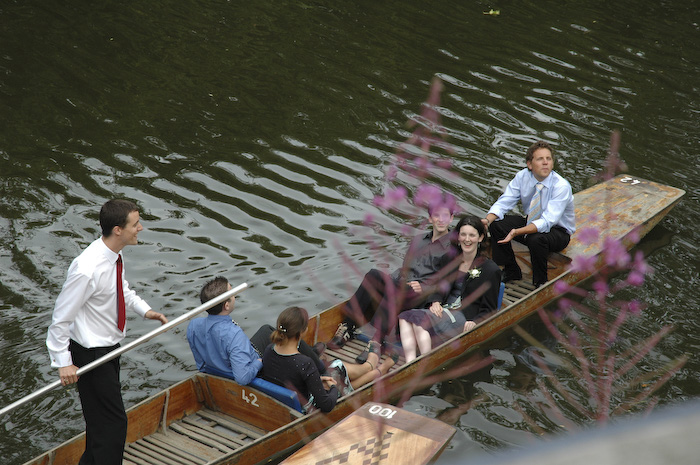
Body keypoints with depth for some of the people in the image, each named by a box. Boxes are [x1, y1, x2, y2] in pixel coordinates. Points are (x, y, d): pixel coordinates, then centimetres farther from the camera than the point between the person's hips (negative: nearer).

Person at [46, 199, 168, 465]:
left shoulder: (115, 256, -3)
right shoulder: (87, 270, -30)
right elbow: (61, 318, -22)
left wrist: (144, 310, 3)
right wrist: (63, 363, -19)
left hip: (109, 347, 9)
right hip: (90, 353, -9)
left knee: (101, 419, 21)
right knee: (113, 423, -5)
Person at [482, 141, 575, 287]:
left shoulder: (562, 186, -26)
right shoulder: (522, 177, -11)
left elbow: (547, 222, -34)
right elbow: (504, 202, -12)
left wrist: (517, 232, -48)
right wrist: (487, 220, -33)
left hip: (558, 231, -5)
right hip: (531, 223, 5)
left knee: (536, 239, -37)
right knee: (496, 224, -16)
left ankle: (540, 282, -11)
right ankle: (511, 271, 2)